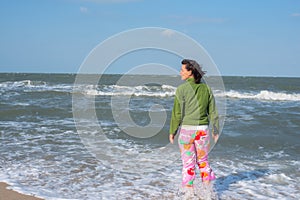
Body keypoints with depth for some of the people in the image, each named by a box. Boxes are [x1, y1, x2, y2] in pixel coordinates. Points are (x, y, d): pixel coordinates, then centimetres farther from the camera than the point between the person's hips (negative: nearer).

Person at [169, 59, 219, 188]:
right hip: (203, 129, 4)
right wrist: (215, 130, 14)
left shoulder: (181, 89, -10)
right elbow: (213, 112, 5)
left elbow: (177, 113, -10)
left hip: (186, 129, -4)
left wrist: (172, 131, -1)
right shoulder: (206, 89, 1)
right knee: (203, 160, 18)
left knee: (188, 163, 6)